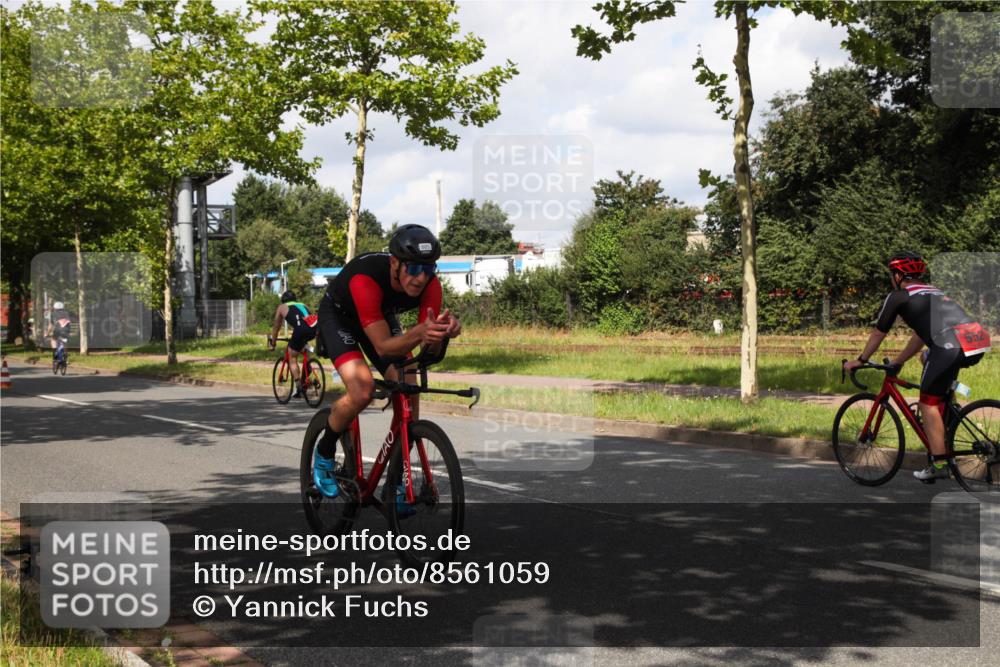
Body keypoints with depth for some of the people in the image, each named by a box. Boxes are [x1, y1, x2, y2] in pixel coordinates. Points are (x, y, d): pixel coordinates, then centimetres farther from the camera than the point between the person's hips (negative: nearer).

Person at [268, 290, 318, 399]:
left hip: (301, 330, -4)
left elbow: (276, 327, 32)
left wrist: (272, 342, 43)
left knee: (292, 359, 10)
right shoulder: (302, 305, 37)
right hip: (314, 329, 4)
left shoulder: (282, 307, 26)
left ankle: (298, 385, -3)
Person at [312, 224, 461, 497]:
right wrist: (419, 333, -60)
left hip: (382, 315, 5)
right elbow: (383, 346, -41)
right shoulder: (366, 278, -41)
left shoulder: (430, 283, -28)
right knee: (362, 391, -28)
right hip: (338, 316, -5)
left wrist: (444, 330, -49)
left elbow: (431, 349, -26)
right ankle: (324, 453, 1)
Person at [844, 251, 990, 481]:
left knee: (929, 402, 5)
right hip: (980, 342, 7)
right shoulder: (932, 292, 35)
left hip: (952, 346, -7)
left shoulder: (898, 296, 13)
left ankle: (939, 464, 1)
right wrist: (897, 362, 51)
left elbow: (878, 334, 20)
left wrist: (859, 361, 34)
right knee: (928, 357, 34)